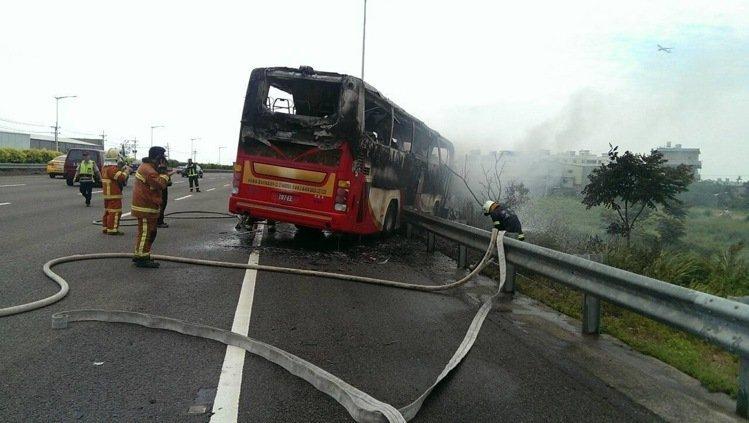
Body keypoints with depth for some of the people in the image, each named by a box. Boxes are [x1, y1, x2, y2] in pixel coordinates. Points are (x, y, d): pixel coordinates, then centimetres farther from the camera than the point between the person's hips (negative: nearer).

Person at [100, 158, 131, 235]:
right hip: (114, 194, -10)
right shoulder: (113, 168, -18)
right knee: (115, 212, -6)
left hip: (107, 194, 10)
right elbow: (121, 178, -22)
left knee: (107, 211, 16)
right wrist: (127, 170, -7)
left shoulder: (105, 167, 14)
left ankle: (105, 228, 22)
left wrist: (122, 169, 10)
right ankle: (112, 229, -6)